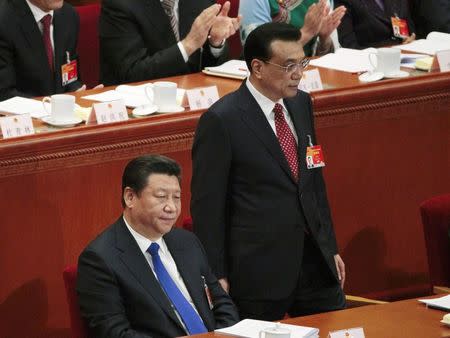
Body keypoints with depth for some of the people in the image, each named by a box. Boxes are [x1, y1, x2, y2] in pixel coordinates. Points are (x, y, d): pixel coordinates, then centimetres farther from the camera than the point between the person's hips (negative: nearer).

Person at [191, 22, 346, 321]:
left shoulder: (301, 104, 8)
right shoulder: (221, 121, -13)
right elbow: (207, 204, -10)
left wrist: (330, 248, 17)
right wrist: (217, 276, -10)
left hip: (314, 260, 6)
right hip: (258, 271, -6)